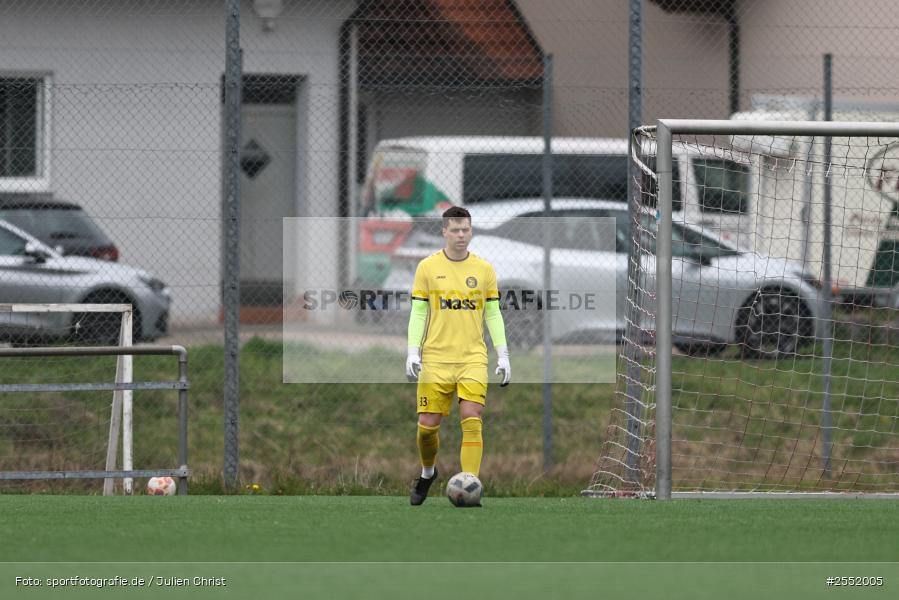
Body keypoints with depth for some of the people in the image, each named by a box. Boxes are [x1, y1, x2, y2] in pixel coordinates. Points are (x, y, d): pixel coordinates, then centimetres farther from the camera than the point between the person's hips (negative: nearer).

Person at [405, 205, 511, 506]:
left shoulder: (484, 269, 6)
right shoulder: (427, 267, 3)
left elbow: (493, 314, 9)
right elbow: (418, 312, 4)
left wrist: (503, 355, 3)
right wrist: (413, 351, -6)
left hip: (473, 358, 0)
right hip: (436, 359, 0)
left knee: (472, 422, -15)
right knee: (428, 425, 1)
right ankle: (428, 472, 30)